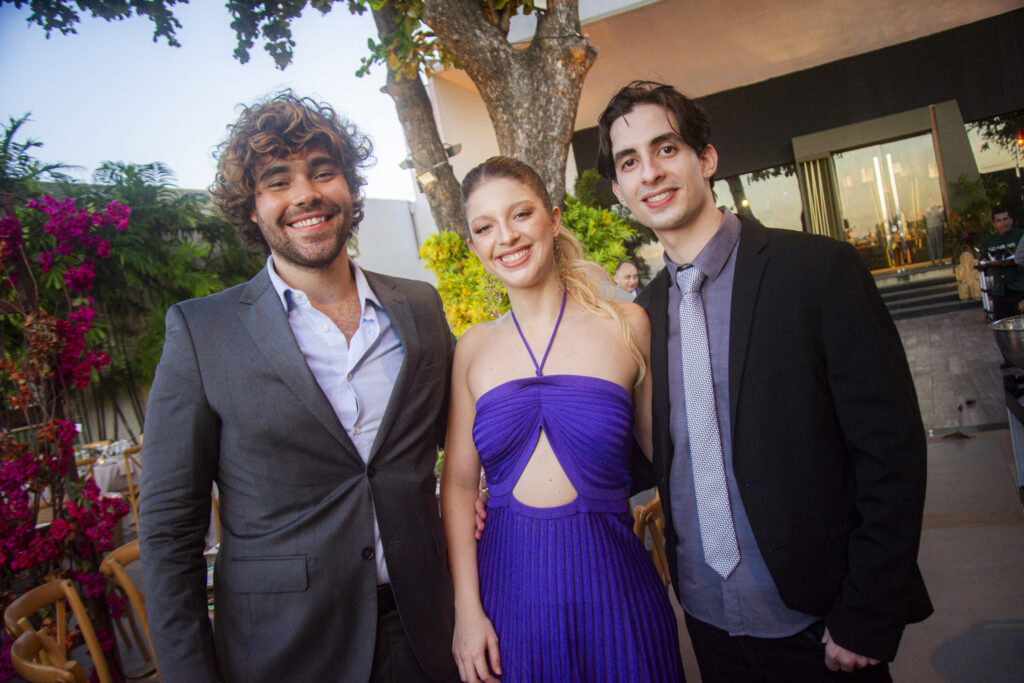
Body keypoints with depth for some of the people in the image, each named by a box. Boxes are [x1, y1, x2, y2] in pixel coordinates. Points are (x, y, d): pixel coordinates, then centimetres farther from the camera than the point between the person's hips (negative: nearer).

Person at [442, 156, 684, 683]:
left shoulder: (626, 326, -3)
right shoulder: (473, 348, 2)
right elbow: (458, 482, 2)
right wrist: (467, 609, -2)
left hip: (611, 589, -1)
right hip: (509, 589, 2)